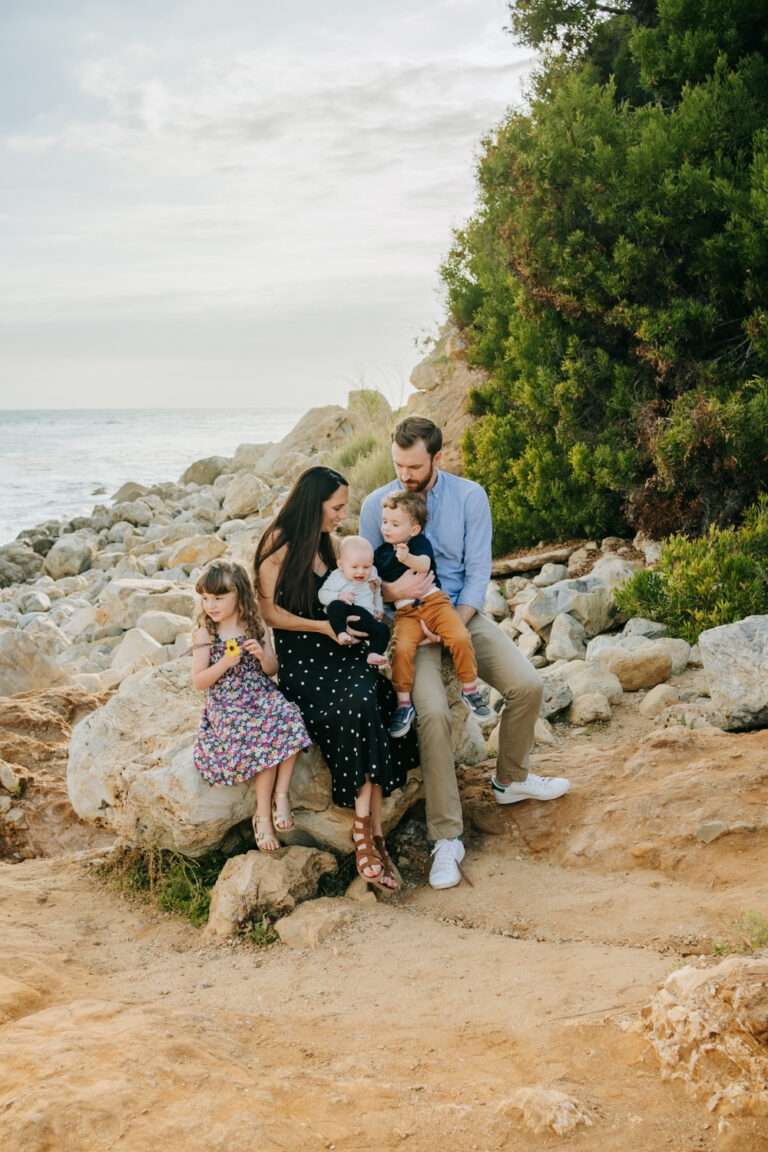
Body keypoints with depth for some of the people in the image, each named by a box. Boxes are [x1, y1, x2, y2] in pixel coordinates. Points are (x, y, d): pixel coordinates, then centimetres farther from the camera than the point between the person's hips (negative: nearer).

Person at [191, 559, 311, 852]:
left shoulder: (256, 628, 5)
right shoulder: (205, 634, -1)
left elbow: (272, 670, 9)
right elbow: (199, 681, -3)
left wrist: (262, 654, -13)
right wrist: (224, 664, -18)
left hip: (262, 696, 3)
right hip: (227, 705, -3)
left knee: (290, 722, -28)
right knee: (262, 741, -27)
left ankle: (280, 794, -14)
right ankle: (263, 814, -13)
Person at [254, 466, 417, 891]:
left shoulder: (327, 541, 14)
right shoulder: (279, 544, -6)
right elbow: (269, 612, -7)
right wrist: (322, 626, -14)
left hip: (338, 649, 6)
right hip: (297, 656, -6)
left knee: (368, 698, -26)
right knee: (360, 709, -30)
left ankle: (364, 825, -23)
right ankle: (373, 831, -23)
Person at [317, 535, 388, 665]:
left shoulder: (372, 575, 17)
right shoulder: (337, 577, 3)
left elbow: (377, 593, 34)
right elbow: (322, 594, -2)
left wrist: (379, 609, 20)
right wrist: (339, 596, -19)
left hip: (365, 617, 4)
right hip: (342, 618, -4)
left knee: (383, 630, -21)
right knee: (335, 605, -35)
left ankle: (374, 654, -34)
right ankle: (341, 633, -44)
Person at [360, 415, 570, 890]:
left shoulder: (470, 496, -2)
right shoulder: (376, 505, -2)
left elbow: (478, 570, -4)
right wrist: (393, 589, -22)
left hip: (463, 613, 2)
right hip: (409, 621, -2)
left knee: (527, 686, -15)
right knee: (433, 712, -27)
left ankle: (511, 779, 15)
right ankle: (446, 838, -18)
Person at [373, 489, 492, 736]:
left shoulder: (420, 542, 1)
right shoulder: (381, 553, 14)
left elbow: (424, 564, -21)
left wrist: (409, 558, -43)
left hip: (434, 602, -2)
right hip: (405, 612, 2)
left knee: (460, 637, -24)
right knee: (402, 648, -26)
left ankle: (470, 689, -3)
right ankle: (403, 704, -14)